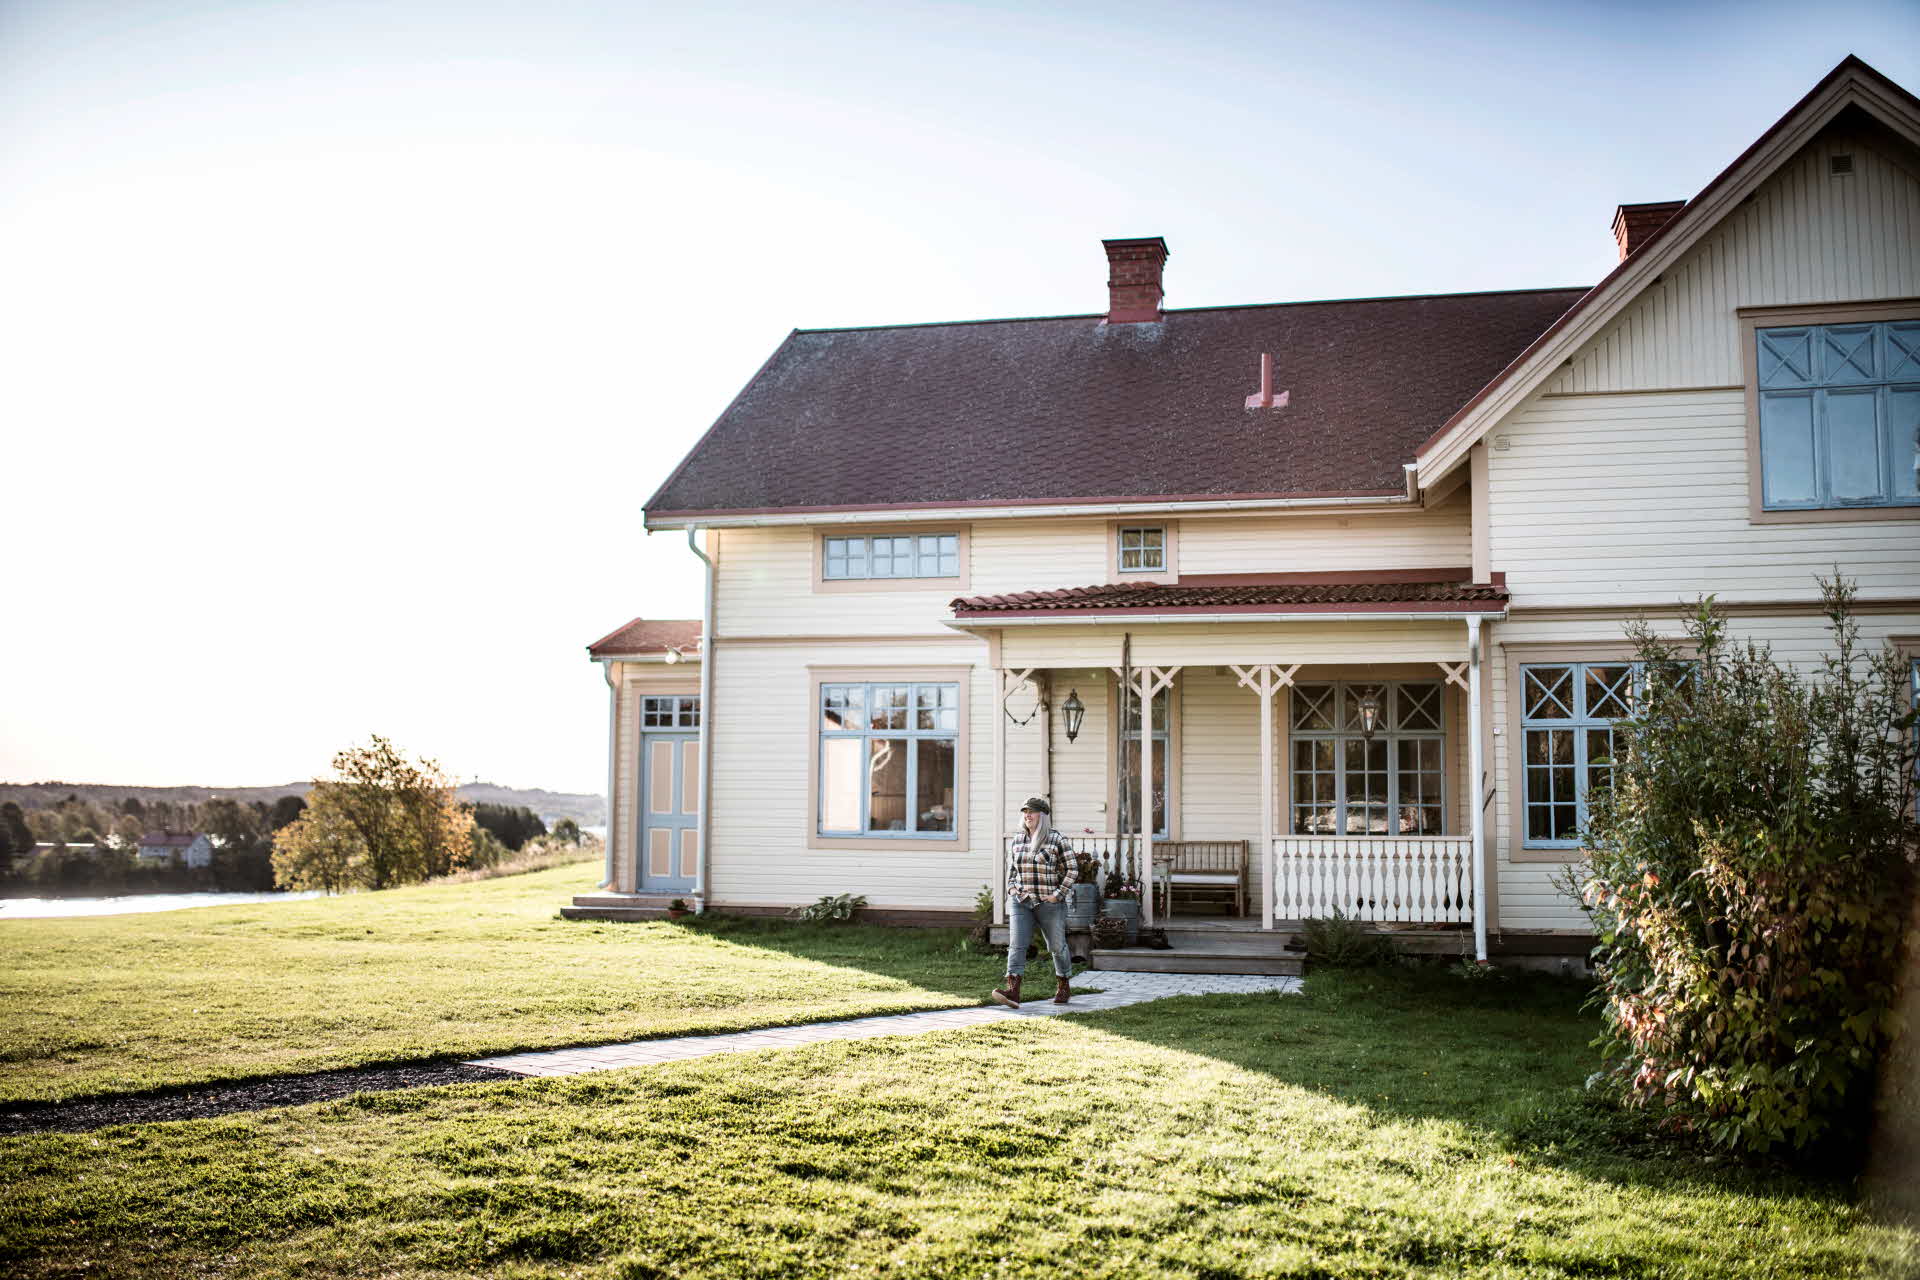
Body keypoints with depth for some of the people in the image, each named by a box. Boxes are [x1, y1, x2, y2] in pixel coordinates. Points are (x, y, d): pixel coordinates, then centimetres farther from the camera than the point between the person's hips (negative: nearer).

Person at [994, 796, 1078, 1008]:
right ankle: (1013, 990, -23)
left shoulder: (1056, 839, -6)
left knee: (1057, 945, 11)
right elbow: (1011, 867, 23)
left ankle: (1062, 988, 32)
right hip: (1021, 901, 3)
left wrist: (1057, 894, -11)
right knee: (1016, 944, -13)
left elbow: (1072, 870, -4)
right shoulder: (1018, 840, 8)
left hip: (1049, 903, -3)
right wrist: (1011, 887, 6)